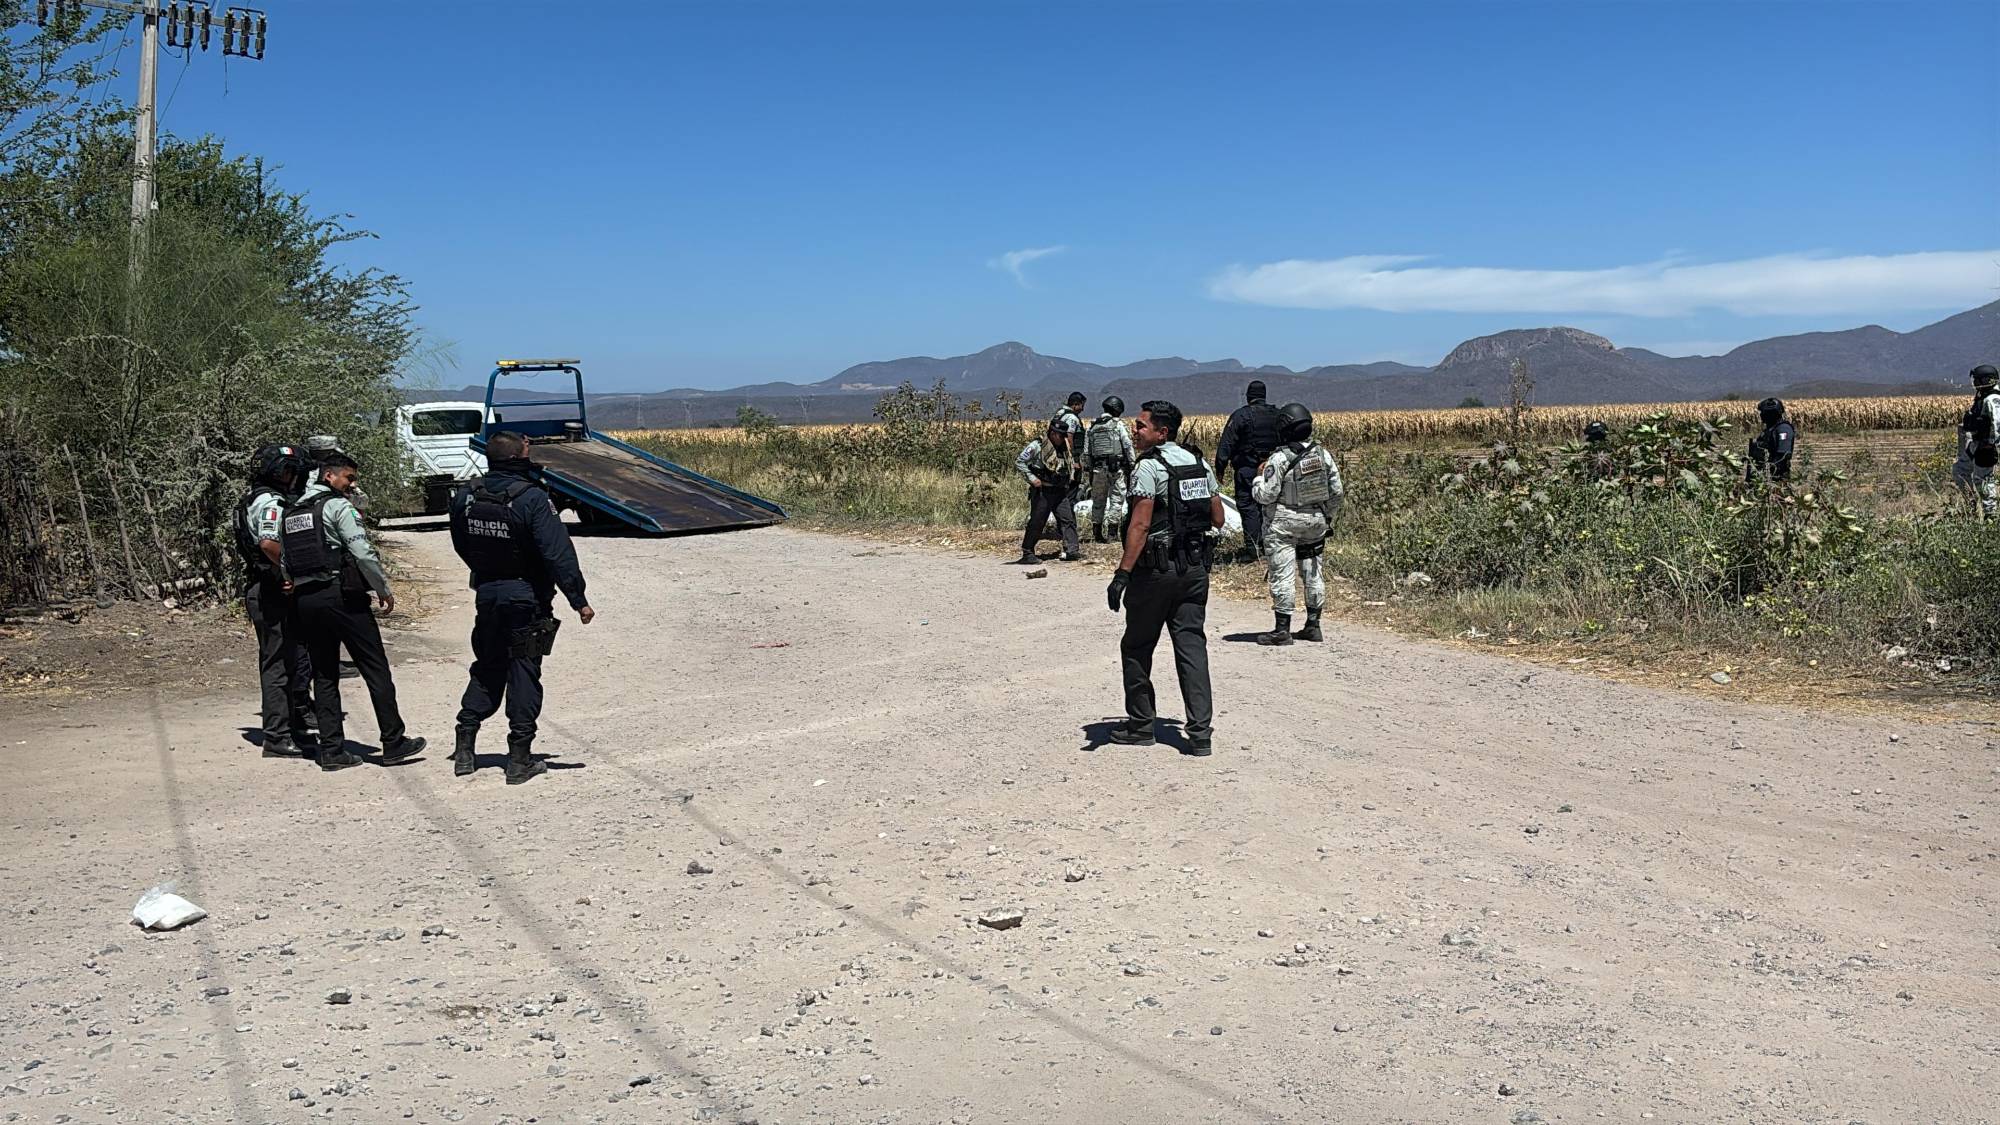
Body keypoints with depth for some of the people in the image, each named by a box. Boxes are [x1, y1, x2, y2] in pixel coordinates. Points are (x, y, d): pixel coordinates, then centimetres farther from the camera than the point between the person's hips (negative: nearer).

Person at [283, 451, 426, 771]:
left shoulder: (292, 510, 17)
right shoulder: (337, 505, -7)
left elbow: (285, 561, 14)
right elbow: (363, 552, -13)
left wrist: (297, 588, 20)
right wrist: (385, 590, -4)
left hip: (304, 598, 8)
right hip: (340, 595, -7)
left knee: (324, 675, 10)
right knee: (376, 669, 0)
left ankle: (331, 750, 9)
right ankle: (393, 742, 2)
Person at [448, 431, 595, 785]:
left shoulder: (465, 497, 1)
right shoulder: (532, 499, -18)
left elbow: (462, 547, 13)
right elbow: (558, 554, -21)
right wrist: (578, 600, -16)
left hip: (486, 596, 6)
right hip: (526, 600, -5)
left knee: (486, 670, 18)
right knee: (524, 675, 2)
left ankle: (465, 749, 19)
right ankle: (519, 760, 6)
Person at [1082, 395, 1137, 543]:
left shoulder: (1092, 427, 11)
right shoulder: (1119, 425, -4)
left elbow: (1086, 452, 12)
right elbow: (1128, 447, -8)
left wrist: (1087, 470, 17)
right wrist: (1133, 464, -3)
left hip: (1098, 469, 4)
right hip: (1117, 468, -4)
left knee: (1098, 501, 12)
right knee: (1117, 498, 2)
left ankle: (1097, 531, 13)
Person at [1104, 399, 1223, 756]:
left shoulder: (1148, 467, -13)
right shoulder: (1201, 464, 9)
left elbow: (1140, 525, -21)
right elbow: (1218, 520, 13)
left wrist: (1122, 575, -22)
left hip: (1155, 570, -6)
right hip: (1196, 567, 6)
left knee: (1137, 647, 9)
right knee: (1192, 644, 4)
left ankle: (1140, 725, 17)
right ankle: (1200, 731, -3)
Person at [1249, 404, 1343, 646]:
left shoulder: (1280, 458, -18)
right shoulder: (1322, 453, -1)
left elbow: (1266, 495, -17)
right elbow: (1336, 491, 4)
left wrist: (1259, 477, 2)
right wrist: (1327, 516, 18)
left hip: (1283, 525, -6)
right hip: (1315, 522, 6)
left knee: (1282, 575, -1)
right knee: (1313, 572, 15)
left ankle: (1283, 630, 0)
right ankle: (1313, 626, 20)